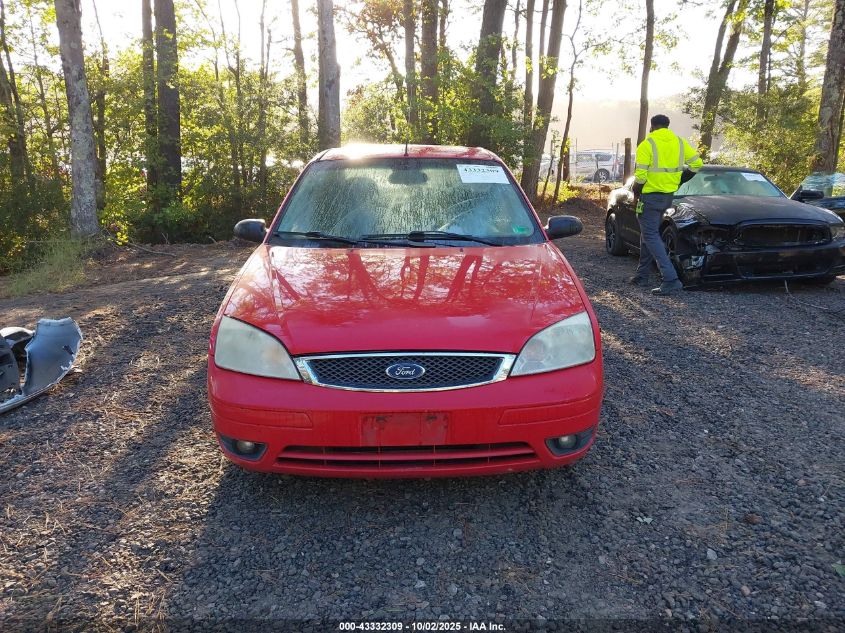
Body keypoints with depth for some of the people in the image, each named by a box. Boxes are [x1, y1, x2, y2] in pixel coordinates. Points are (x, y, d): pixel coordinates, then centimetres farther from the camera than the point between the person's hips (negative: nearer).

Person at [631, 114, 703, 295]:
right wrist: (681, 179, 20)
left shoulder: (647, 144, -10)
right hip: (668, 196, 7)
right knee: (648, 233, 19)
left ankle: (671, 279, -19)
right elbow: (697, 163, 8)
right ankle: (642, 275, 24)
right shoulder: (680, 142, 8)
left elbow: (640, 176, -16)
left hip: (650, 196, -7)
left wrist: (636, 194, 0)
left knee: (651, 236, -7)